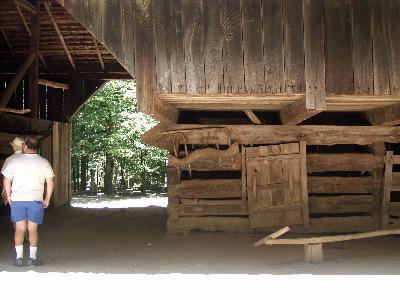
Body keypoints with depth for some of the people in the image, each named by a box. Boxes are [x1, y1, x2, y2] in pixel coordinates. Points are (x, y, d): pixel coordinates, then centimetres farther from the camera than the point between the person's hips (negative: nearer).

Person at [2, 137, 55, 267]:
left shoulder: (15, 161, 0)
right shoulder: (44, 162, 1)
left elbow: (7, 180, 5)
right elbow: (50, 183, 1)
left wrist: (9, 196, 16)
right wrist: (47, 199, 11)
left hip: (16, 199, 0)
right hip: (35, 200, 0)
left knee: (19, 228, 6)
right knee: (33, 229, 5)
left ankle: (19, 258, 5)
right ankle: (33, 258, 6)